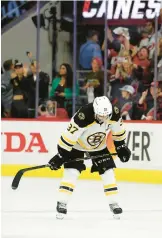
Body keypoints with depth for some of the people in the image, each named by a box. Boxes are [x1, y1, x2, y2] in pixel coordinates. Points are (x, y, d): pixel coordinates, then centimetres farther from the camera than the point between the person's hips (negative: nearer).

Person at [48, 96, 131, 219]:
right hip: (77, 144, -4)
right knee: (71, 172, -14)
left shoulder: (114, 113, -24)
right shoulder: (83, 116, -40)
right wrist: (61, 156, -30)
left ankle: (114, 203, 8)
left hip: (99, 146, 4)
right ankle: (62, 204, -6)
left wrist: (121, 146, 5)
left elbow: (118, 130, -2)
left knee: (108, 171, -2)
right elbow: (70, 135, -33)